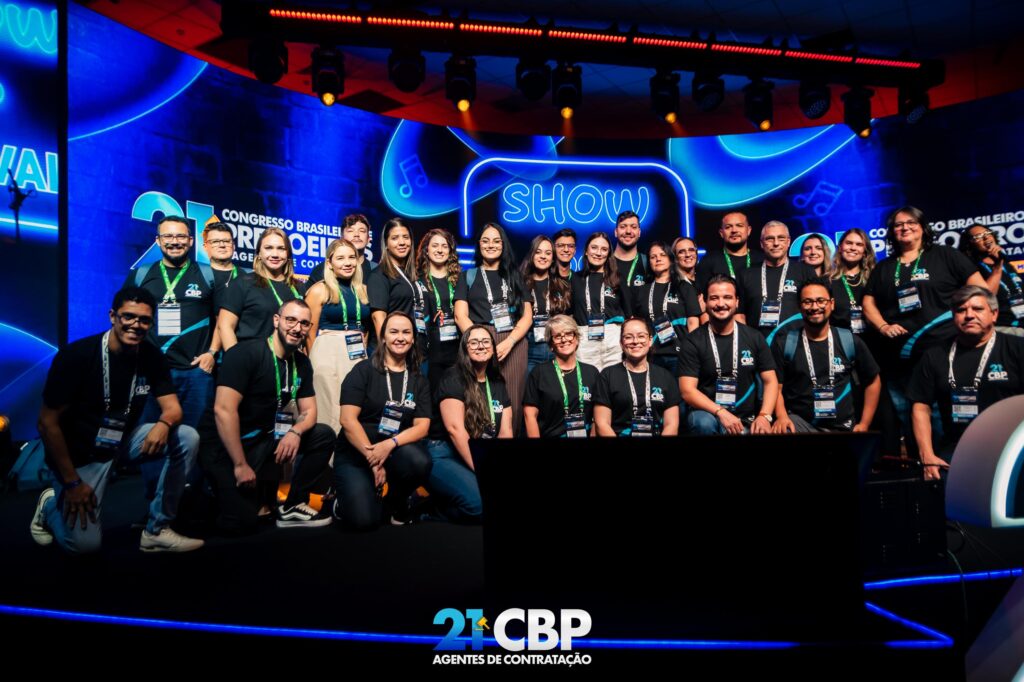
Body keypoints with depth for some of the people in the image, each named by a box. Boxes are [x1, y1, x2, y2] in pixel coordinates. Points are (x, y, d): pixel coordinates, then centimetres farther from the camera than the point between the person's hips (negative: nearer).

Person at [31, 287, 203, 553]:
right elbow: (48, 422, -18)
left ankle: (157, 530, -7)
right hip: (80, 452, -5)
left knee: (187, 438, -19)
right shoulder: (76, 355, -23)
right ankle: (50, 506, 20)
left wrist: (164, 424, -35)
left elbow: (172, 407, -8)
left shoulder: (153, 357, -9)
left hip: (124, 439, 5)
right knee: (85, 544, -17)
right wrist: (71, 482, -19)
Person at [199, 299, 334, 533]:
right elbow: (224, 410, -25)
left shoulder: (301, 363, 4)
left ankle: (292, 506, 1)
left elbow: (308, 411, 6)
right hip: (225, 445, -7)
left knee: (324, 436, -7)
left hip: (263, 439, 7)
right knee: (241, 522, -17)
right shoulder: (246, 353, -19)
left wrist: (295, 431, -19)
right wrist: (241, 465, -24)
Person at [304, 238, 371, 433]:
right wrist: (314, 362, 0)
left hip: (358, 355, 5)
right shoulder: (319, 290, -2)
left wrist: (362, 351, 15)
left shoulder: (363, 291, 12)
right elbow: (311, 332, -1)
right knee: (331, 411, -3)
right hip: (328, 355, -5)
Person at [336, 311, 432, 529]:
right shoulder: (363, 370, -3)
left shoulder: (418, 381, 7)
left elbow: (422, 426, -4)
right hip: (355, 452, -3)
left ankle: (396, 502, 1)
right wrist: (372, 457, -20)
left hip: (397, 449, 3)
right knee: (364, 519, -25)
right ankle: (346, 501, 14)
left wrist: (390, 444, -22)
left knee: (420, 462, -33)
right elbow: (348, 421, -12)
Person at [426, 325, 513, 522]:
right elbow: (455, 428, -15)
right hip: (446, 456, -7)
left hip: (483, 457, 7)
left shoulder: (498, 385, 15)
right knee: (480, 502, -33)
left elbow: (505, 432, 8)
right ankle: (439, 505, -1)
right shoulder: (454, 379, -5)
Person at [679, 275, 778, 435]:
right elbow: (687, 390, -11)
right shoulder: (693, 342, -3)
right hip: (708, 414, -3)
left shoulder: (754, 338, 6)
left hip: (746, 420, 3)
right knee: (704, 423, -36)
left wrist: (764, 416, -14)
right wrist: (721, 412, -25)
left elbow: (770, 381, 5)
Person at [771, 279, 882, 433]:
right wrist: (782, 417, -19)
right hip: (800, 423, -3)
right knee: (782, 430, -33)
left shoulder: (849, 341, 6)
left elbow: (873, 381, 16)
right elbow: (776, 387, 0)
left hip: (843, 428, 4)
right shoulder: (785, 344, 2)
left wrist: (864, 424, 10)